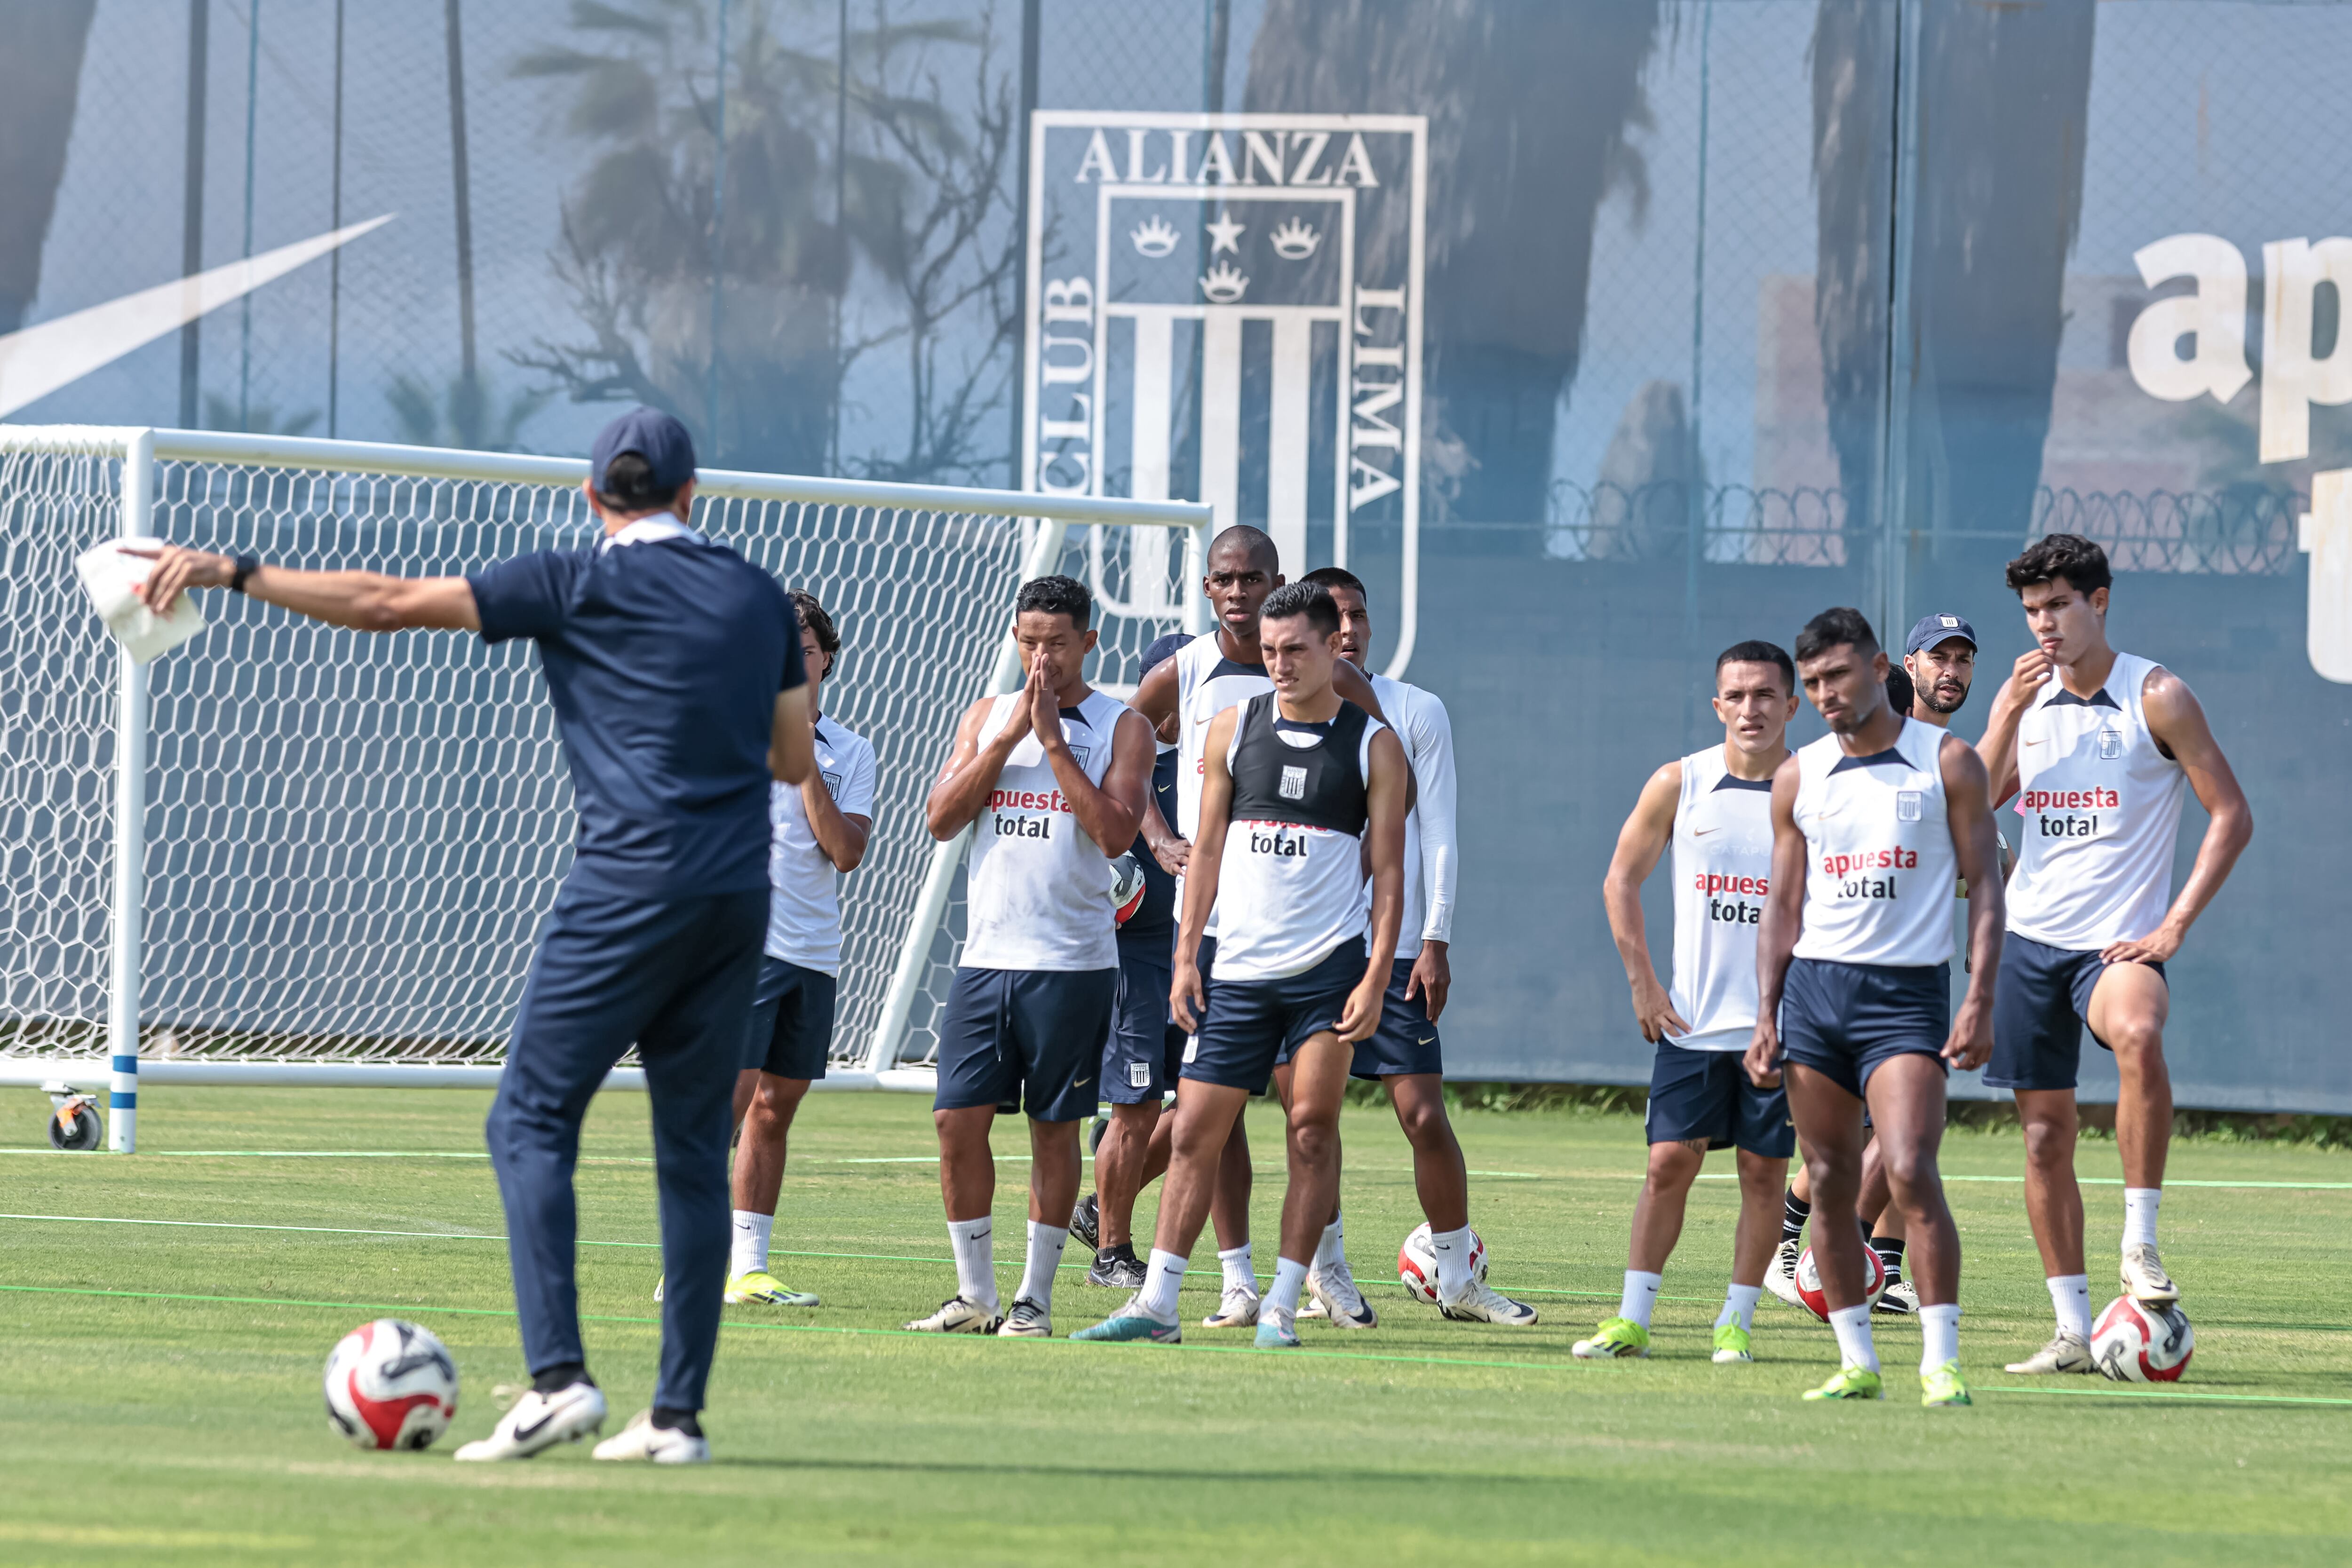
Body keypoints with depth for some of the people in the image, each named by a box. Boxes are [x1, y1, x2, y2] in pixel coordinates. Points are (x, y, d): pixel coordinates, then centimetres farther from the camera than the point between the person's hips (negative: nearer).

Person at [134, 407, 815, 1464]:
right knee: (693, 1149, 8)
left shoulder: (581, 584, -1)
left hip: (630, 887, -5)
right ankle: (679, 1415, 5)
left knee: (531, 1120, -1)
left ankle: (558, 1378, -15)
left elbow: (392, 603, -3)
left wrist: (235, 573, 1)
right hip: (740, 900, 5)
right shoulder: (758, 596, 13)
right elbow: (795, 760, 17)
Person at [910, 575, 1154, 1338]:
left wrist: (1052, 741, -11)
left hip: (1073, 963, -3)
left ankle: (1035, 1298, 7)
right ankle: (975, 1295, 8)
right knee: (958, 1120, -2)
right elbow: (941, 818, 2)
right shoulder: (985, 716, 12)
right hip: (986, 956, 3)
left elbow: (1115, 833, -12)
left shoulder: (1120, 727, 1)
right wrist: (1007, 737, -6)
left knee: (1055, 1128, 1)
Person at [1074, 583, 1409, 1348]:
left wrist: (1376, 978, -8)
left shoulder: (1374, 745, 2)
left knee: (1313, 1127, -8)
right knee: (1195, 1130, 1)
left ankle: (1282, 1305, -3)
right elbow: (1208, 848, 11)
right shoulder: (1233, 728, 8)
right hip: (1239, 967, 3)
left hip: (1329, 964, -3)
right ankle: (1156, 1301, 5)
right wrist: (1186, 956, 4)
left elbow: (1387, 869, 0)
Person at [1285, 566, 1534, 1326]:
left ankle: (1457, 1277, 5)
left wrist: (1435, 942, -4)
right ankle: (1327, 1271, 13)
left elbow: (1438, 835, 5)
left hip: (1394, 947, -1)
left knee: (1425, 1115, -6)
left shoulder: (1417, 713, 6)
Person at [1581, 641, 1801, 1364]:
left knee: (1764, 1170, 1)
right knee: (1669, 1162, -2)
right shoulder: (1680, 784, 1)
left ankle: (1737, 1322, 10)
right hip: (1692, 1021, 1)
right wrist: (1642, 982, 3)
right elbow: (1622, 879, 11)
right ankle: (1631, 1318, 5)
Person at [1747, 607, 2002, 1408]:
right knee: (1830, 1184, 4)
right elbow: (1783, 906, 14)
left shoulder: (1947, 762, 1)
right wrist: (1767, 1017, 5)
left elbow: (1983, 885, 0)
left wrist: (1981, 998, -10)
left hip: (1908, 989, -4)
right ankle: (1856, 1362, 12)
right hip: (1814, 987, 4)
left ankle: (1940, 1361, -15)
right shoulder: (1798, 778, 10)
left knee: (1911, 1172, -17)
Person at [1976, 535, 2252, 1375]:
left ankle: (2141, 1243, -29)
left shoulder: (2156, 696, -5)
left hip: (2118, 940, -5)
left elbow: (2231, 816, -5)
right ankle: (2072, 1330, 11)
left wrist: (2174, 927, -12)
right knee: (2045, 1134, 4)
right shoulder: (2025, 695, 10)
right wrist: (2010, 713, -10)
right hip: (2030, 936, 5)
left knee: (2138, 1035, -37)